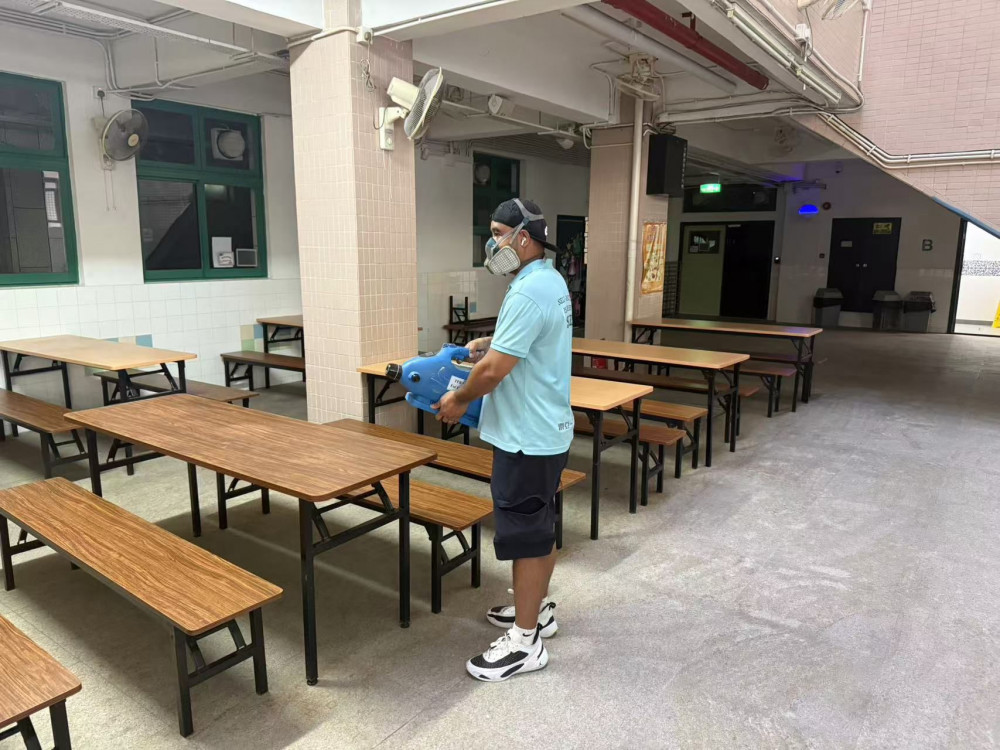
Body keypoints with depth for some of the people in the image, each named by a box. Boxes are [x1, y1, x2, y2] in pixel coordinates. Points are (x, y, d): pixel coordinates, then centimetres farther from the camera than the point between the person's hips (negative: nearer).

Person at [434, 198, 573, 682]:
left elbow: (494, 370, -23)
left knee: (524, 532, -1)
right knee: (540, 524, 20)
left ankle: (525, 641, 12)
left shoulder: (529, 292, -23)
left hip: (527, 436, -10)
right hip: (543, 429, 10)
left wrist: (459, 400, -7)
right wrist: (488, 344, 9)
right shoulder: (550, 281, 11)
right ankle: (537, 608, 36)